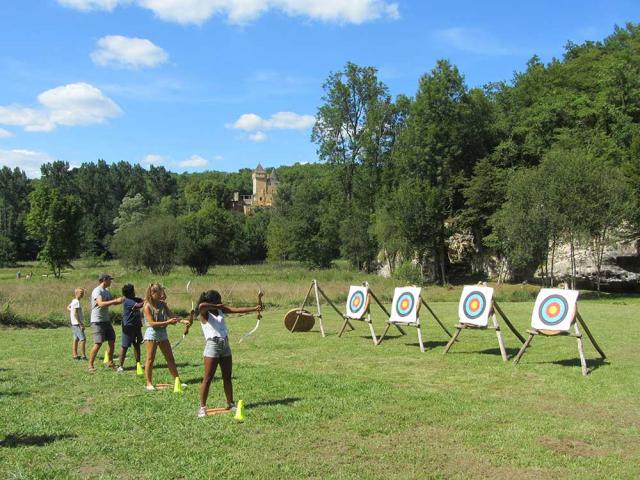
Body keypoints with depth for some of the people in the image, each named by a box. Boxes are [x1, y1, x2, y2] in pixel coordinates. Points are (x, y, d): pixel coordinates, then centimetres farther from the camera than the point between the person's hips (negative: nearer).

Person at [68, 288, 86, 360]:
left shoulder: (74, 301, 13)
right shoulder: (76, 302, -16)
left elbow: (68, 307, 30)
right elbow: (75, 314, -21)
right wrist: (81, 324, -20)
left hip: (75, 324, 10)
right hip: (77, 324, -10)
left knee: (76, 339, 12)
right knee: (83, 339, -12)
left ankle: (75, 355, 16)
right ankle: (83, 356, -14)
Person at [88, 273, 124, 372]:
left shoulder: (107, 292, 13)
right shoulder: (97, 291, -15)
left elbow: (113, 302, 25)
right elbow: (101, 304, -30)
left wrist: (123, 300, 11)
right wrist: (116, 300, -32)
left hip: (106, 320, 9)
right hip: (97, 321, -9)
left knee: (112, 341, 10)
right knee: (98, 343, -11)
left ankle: (110, 363, 22)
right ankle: (90, 365, -2)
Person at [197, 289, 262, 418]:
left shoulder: (221, 309, 11)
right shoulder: (205, 313, -8)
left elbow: (237, 309, 8)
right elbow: (201, 305, -31)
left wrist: (254, 308, 4)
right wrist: (216, 307, -19)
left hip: (225, 345, 7)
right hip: (213, 345, -7)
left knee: (227, 377, 12)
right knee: (208, 378, -4)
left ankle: (231, 404, 21)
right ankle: (202, 407, 2)